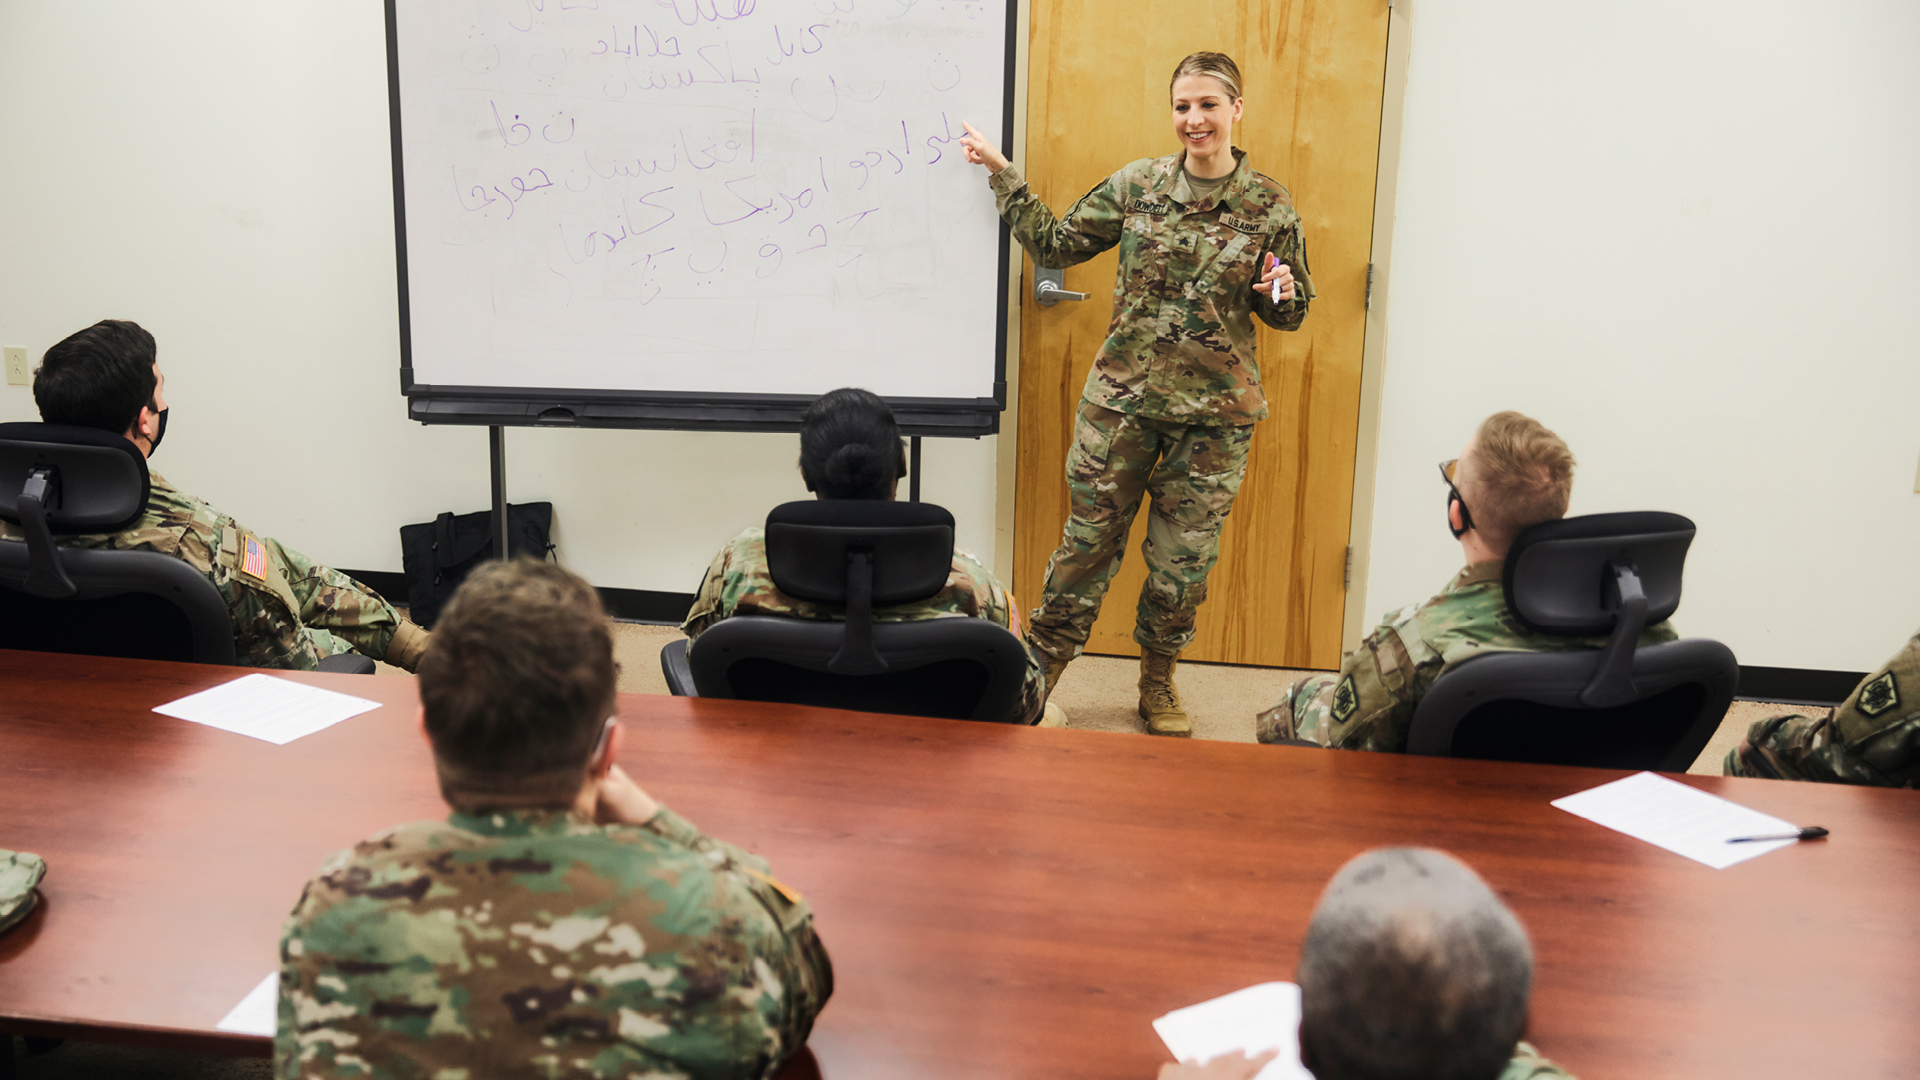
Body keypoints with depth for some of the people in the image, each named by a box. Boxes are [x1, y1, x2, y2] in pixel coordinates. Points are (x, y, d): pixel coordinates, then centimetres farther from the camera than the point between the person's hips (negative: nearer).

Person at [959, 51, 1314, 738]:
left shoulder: (1270, 207, -1)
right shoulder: (1136, 185, 1)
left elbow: (1290, 315, 8)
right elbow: (1055, 245, 7)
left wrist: (1280, 293, -15)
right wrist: (1003, 176, 4)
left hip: (1216, 412, 0)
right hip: (1122, 397, 0)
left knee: (1183, 558, 9)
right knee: (1088, 540, 7)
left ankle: (1157, 683, 30)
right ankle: (1038, 674, 23)